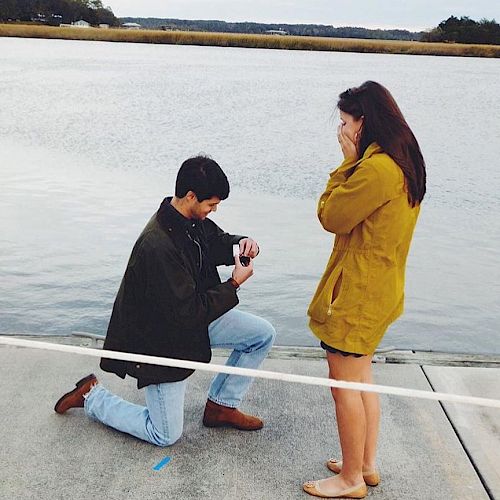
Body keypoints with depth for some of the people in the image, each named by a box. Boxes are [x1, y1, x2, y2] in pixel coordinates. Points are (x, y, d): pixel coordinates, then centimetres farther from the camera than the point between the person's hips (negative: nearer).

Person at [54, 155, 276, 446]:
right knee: (166, 436, 2)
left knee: (264, 334, 1)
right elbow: (187, 312, -31)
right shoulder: (158, 246, -34)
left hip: (193, 315, 9)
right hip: (161, 338, -8)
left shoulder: (193, 221, -7)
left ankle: (221, 406, 16)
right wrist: (235, 284, -23)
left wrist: (241, 244, -9)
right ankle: (90, 397, 19)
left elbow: (218, 241, 14)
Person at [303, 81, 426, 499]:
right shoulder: (404, 163, 9)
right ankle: (367, 465, 35)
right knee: (361, 378, 21)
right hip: (379, 288, 10)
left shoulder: (376, 168, -24)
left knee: (344, 383, 3)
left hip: (358, 292, -10)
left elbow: (331, 217, -13)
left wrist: (349, 161, -9)